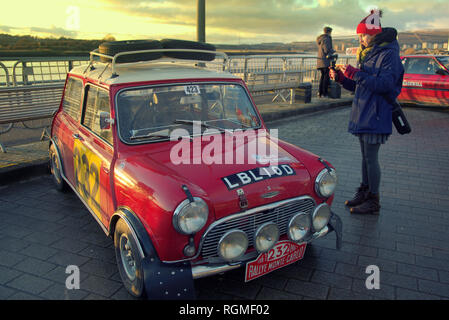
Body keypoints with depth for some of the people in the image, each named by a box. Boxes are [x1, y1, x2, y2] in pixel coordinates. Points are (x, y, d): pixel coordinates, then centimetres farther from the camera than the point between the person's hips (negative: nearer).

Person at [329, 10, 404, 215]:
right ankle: (364, 192, 28)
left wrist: (356, 74, -24)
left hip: (376, 115, -8)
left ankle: (374, 201, 8)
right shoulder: (367, 54, 16)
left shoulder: (389, 54, -11)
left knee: (371, 157, -4)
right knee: (365, 155, 15)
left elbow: (385, 84, -22)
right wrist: (341, 78, 3)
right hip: (362, 113, 8)